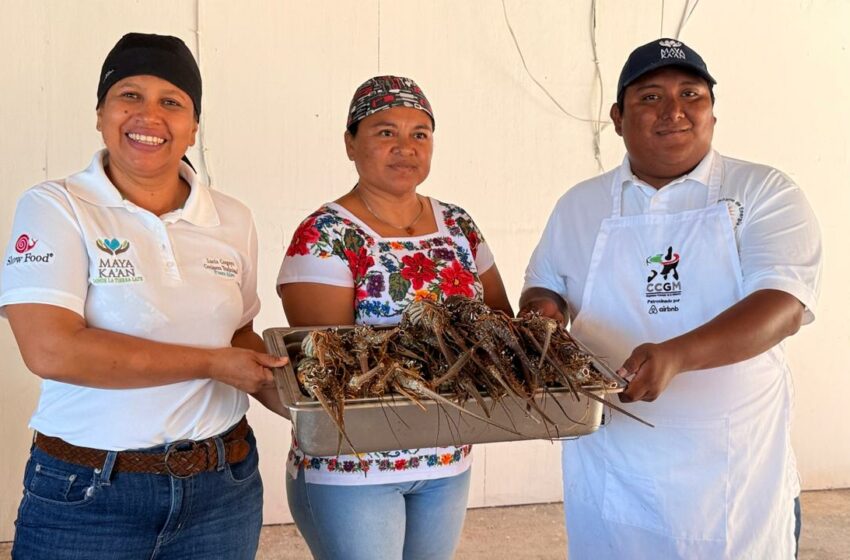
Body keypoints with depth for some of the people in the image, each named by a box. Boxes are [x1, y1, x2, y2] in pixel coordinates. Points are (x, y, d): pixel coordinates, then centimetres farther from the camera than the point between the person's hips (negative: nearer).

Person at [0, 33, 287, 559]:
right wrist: (213, 364, -17)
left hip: (223, 488, 4)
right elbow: (51, 349, -20)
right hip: (86, 495, -3)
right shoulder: (55, 207, -8)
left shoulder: (233, 220, 4)